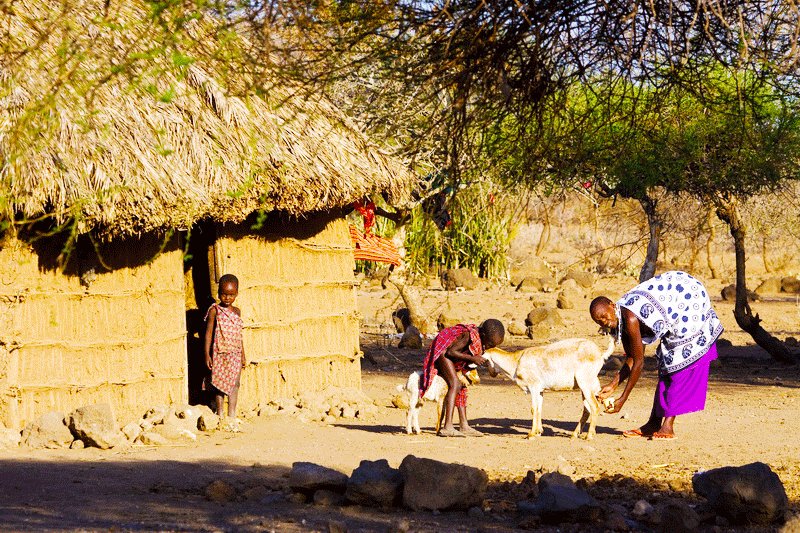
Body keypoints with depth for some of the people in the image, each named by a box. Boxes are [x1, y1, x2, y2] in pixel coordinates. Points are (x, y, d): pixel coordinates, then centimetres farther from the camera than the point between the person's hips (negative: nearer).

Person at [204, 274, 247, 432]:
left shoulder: (236, 312, 11)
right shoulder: (214, 311, -4)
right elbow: (209, 332, -5)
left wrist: (243, 355, 18)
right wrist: (207, 354, -10)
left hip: (235, 354, 5)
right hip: (219, 353, -5)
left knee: (234, 384, 3)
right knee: (220, 385, 1)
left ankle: (231, 417, 8)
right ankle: (220, 416, 9)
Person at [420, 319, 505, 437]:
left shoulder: (481, 340, -7)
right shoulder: (470, 336, -32)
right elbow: (450, 352, -29)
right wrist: (472, 359, -28)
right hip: (443, 350, -10)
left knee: (462, 387, 10)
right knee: (455, 384, -20)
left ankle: (464, 426, 13)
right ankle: (447, 427, -26)